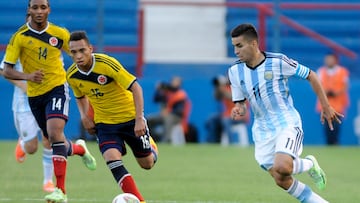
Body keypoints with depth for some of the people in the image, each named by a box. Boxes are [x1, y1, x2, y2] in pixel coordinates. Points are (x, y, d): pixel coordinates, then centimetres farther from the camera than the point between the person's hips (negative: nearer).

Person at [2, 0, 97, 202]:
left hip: (57, 88, -2)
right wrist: (27, 76, -28)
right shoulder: (19, 37, -9)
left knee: (55, 133, -24)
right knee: (55, 141, 11)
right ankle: (79, 148, 49)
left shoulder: (60, 34, -4)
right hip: (34, 94, 2)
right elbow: (7, 70, -10)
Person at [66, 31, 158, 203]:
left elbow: (136, 88, -21)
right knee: (112, 158, -24)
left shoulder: (107, 64, -25)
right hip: (104, 122, 3)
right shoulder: (71, 76, -9)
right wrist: (84, 116, -3)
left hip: (130, 118, -3)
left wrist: (139, 119, -27)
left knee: (147, 164, 8)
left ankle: (151, 147, 45)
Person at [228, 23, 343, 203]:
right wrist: (238, 110, -16)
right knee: (282, 181, -4)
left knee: (282, 168, -28)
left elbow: (310, 76, -1)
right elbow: (240, 103, 9)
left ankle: (309, 165, 5)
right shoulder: (235, 71, 1)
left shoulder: (278, 62, -13)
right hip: (263, 132, 5)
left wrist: (326, 107, 2)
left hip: (287, 123, -5)